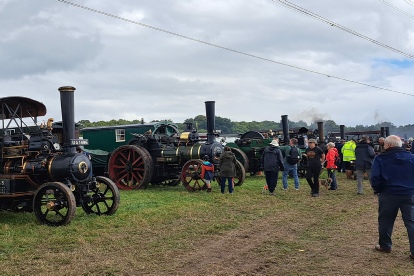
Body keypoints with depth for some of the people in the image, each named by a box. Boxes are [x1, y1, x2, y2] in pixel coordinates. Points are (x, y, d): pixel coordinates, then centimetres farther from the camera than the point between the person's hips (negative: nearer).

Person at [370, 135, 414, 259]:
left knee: (385, 221, 14)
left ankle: (385, 246, 25)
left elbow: (375, 178, -11)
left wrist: (377, 189, 5)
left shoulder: (380, 158, -6)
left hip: (388, 194, -2)